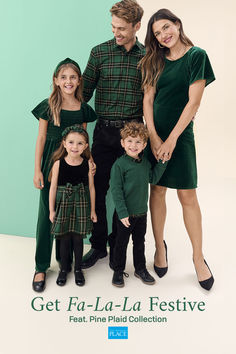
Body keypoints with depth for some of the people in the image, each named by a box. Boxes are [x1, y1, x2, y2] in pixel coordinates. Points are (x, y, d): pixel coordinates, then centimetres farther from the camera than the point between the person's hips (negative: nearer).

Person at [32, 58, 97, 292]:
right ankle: (41, 267, 13)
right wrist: (37, 170, -5)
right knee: (47, 213, 2)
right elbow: (41, 138, -1)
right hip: (51, 162, -2)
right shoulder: (48, 106, -2)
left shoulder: (83, 109, 4)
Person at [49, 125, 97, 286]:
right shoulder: (58, 163, -8)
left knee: (78, 238, 10)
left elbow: (91, 188, 1)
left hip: (81, 205, 1)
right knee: (64, 239, 10)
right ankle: (64, 268, 29)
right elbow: (53, 187, -3)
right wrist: (52, 210, 0)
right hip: (63, 204, 0)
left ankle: (78, 268, 29)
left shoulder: (88, 164, -5)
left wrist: (92, 210, 5)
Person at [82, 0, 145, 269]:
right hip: (104, 131, 0)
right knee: (99, 190, 4)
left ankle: (117, 243, 26)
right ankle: (98, 245, 21)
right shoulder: (100, 52, 3)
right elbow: (84, 92, 5)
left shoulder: (147, 56, 5)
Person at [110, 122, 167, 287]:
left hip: (142, 212, 5)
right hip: (125, 214, -5)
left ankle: (141, 269, 36)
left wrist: (162, 162, 0)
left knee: (140, 242, 19)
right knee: (121, 243, 11)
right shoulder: (119, 164, -16)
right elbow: (116, 190, -17)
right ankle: (118, 271, 28)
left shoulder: (145, 162, 2)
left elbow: (153, 179, 8)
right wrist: (122, 213, -19)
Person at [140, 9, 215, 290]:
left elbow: (193, 102, -10)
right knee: (157, 191, 8)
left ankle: (198, 257, 13)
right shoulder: (156, 61, 10)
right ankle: (160, 248, 24)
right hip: (154, 135, 4)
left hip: (180, 134, -4)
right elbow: (148, 100, 3)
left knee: (187, 196, -1)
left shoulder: (196, 55, -3)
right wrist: (153, 137, -9)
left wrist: (171, 140, -13)